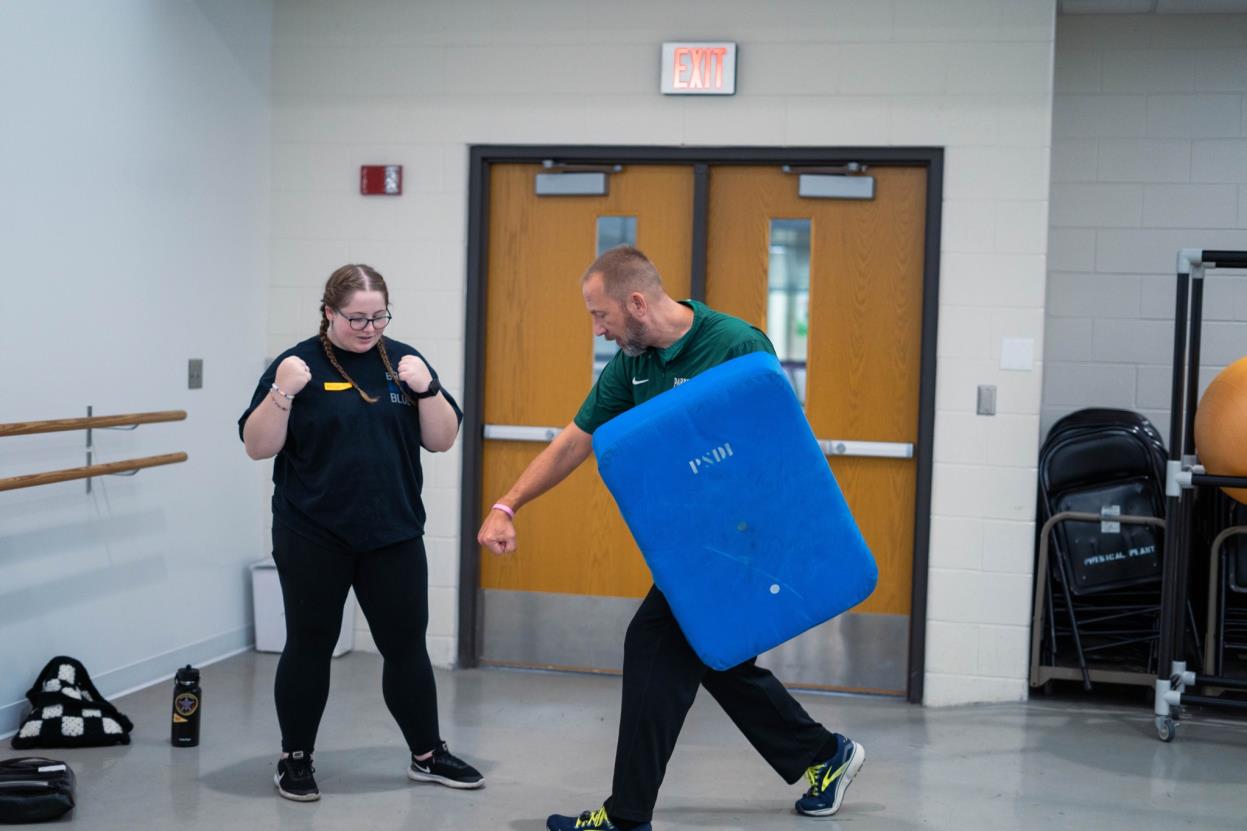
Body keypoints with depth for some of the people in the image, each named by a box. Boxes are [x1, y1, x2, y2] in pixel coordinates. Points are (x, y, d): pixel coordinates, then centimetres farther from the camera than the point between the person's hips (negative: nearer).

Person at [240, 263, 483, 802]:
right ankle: (295, 758, 21)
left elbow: (442, 440, 4)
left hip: (393, 535, 3)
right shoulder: (299, 364, -4)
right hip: (313, 538, -3)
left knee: (406, 645, 9)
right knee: (309, 646, 7)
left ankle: (428, 755, 22)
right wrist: (282, 392, -23)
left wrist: (426, 388, -13)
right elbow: (258, 447, -8)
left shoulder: (402, 360, 5)